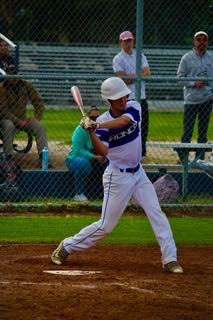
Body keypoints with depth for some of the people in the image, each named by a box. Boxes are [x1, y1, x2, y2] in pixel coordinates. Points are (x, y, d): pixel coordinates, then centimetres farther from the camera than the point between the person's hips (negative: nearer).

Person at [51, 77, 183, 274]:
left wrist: (96, 125, -39)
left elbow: (124, 121, -29)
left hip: (138, 173, 4)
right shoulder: (102, 121, -14)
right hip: (118, 177, -4)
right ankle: (66, 247, 17)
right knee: (106, 225, 1)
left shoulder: (134, 108, -6)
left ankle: (170, 260, -5)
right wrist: (91, 131, -40)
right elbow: (103, 151, -26)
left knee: (156, 213, -7)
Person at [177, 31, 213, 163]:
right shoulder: (187, 58, 0)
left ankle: (200, 156, 13)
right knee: (188, 129, -5)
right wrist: (194, 83, -14)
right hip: (191, 99, -3)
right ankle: (183, 156, 5)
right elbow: (180, 77, 0)